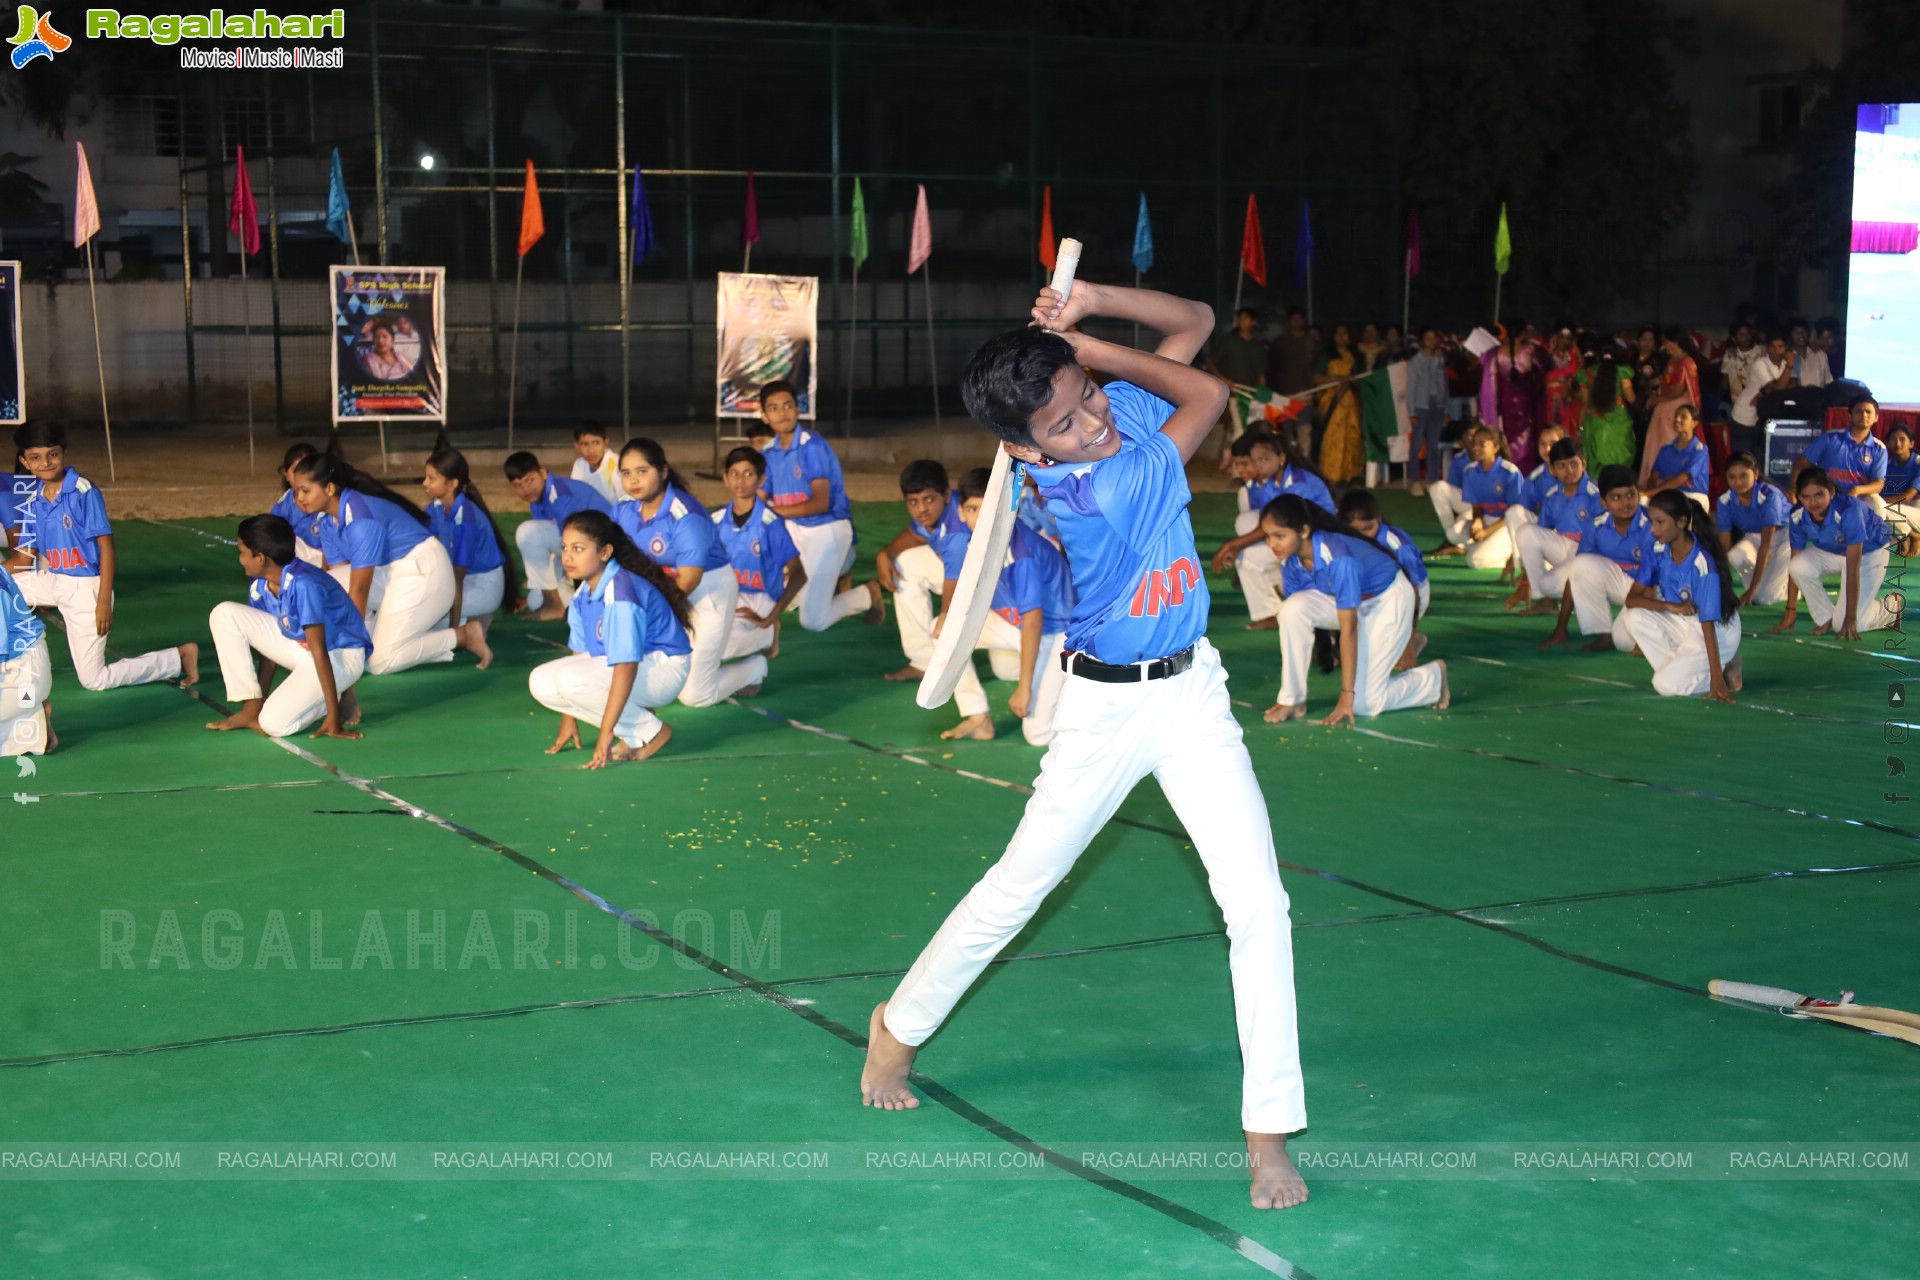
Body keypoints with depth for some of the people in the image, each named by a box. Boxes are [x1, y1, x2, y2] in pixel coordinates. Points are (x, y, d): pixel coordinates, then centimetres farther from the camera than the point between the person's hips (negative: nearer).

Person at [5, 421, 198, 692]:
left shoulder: (83, 492, -15)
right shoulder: (32, 502, 3)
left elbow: (106, 547, -15)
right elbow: (24, 559, 7)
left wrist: (104, 601, -19)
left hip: (85, 586, -7)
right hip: (52, 581, 7)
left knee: (94, 680, -4)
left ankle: (180, 656, 9)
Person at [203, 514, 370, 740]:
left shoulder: (303, 584, -29)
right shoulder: (258, 586, -5)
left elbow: (319, 652, -28)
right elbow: (268, 642, 6)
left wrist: (334, 720, -27)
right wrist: (260, 698, 9)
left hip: (340, 655, -8)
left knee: (274, 723, -25)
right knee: (224, 615, -5)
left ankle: (338, 700, 2)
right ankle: (252, 710, -1)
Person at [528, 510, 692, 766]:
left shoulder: (620, 593, -26)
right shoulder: (582, 596, 1)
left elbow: (626, 667, -30)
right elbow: (580, 654, 8)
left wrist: (606, 732, -31)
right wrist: (568, 721, 9)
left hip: (663, 669, -9)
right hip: (620, 665, 9)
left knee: (570, 679, -29)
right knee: (541, 683, -5)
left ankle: (650, 732, -12)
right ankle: (636, 716, 3)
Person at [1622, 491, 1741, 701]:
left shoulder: (1703, 564, -28)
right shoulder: (1658, 550, -10)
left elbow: (1707, 624, -30)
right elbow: (1631, 598, -14)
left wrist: (1716, 679, -33)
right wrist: (1670, 606, -32)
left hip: (1717, 632, -7)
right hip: (1681, 623, 7)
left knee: (1667, 685, -24)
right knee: (1633, 616, -18)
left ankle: (1722, 669, 2)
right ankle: (1681, 667, -4)